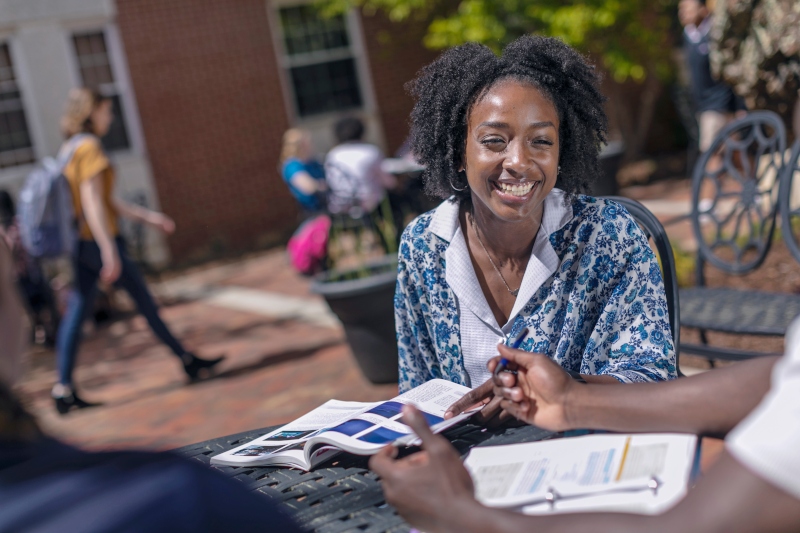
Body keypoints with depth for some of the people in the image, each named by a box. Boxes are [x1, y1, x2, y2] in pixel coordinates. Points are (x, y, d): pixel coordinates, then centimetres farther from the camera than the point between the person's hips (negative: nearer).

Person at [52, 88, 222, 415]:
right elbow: (93, 203, -21)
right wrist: (109, 252, -23)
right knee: (145, 302, 2)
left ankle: (64, 390, 5)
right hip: (98, 240, -9)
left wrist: (148, 217, 20)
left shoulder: (70, 150, 16)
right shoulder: (89, 147, -14)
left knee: (76, 312, 6)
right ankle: (188, 361, 15)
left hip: (81, 244, 9)